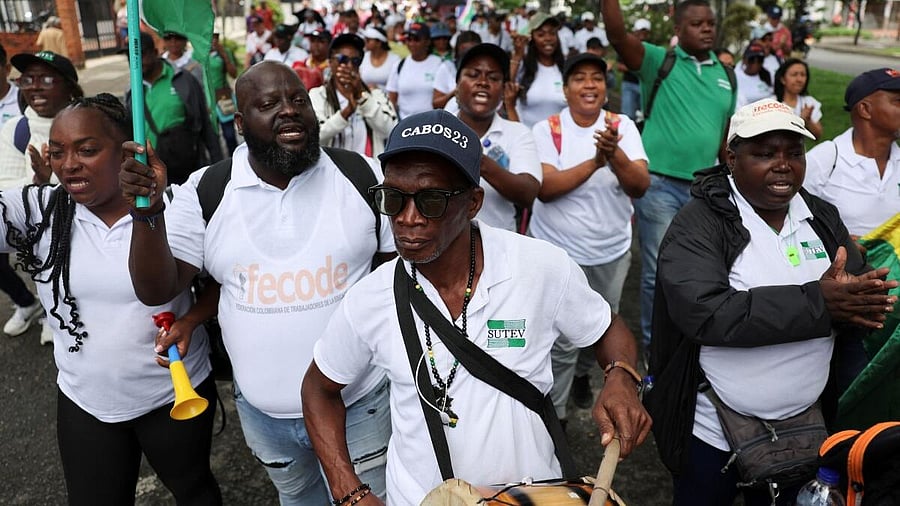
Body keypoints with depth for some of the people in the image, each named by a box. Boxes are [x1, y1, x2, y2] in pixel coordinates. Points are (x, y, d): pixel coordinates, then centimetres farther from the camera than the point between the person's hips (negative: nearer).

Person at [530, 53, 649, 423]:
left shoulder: (623, 126, -5)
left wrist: (615, 154, -34)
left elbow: (640, 186, -15)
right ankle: (554, 414, 20)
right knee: (561, 339, 0)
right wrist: (596, 161, -30)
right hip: (558, 252, -3)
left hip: (612, 252, 3)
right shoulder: (546, 130, -9)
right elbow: (545, 187, -21)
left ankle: (581, 374, 51)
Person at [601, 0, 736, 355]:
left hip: (705, 189, 5)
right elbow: (617, 35, -20)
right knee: (658, 272, 2)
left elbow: (726, 134, 17)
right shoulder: (659, 61, -3)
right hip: (660, 184, -5)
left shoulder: (725, 75, 11)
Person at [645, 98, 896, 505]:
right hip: (712, 432, -5)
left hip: (802, 427, 5)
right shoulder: (699, 223, -17)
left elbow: (864, 298, 0)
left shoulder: (823, 218, 2)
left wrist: (857, 309, -24)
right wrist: (818, 303, -29)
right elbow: (706, 314, -30)